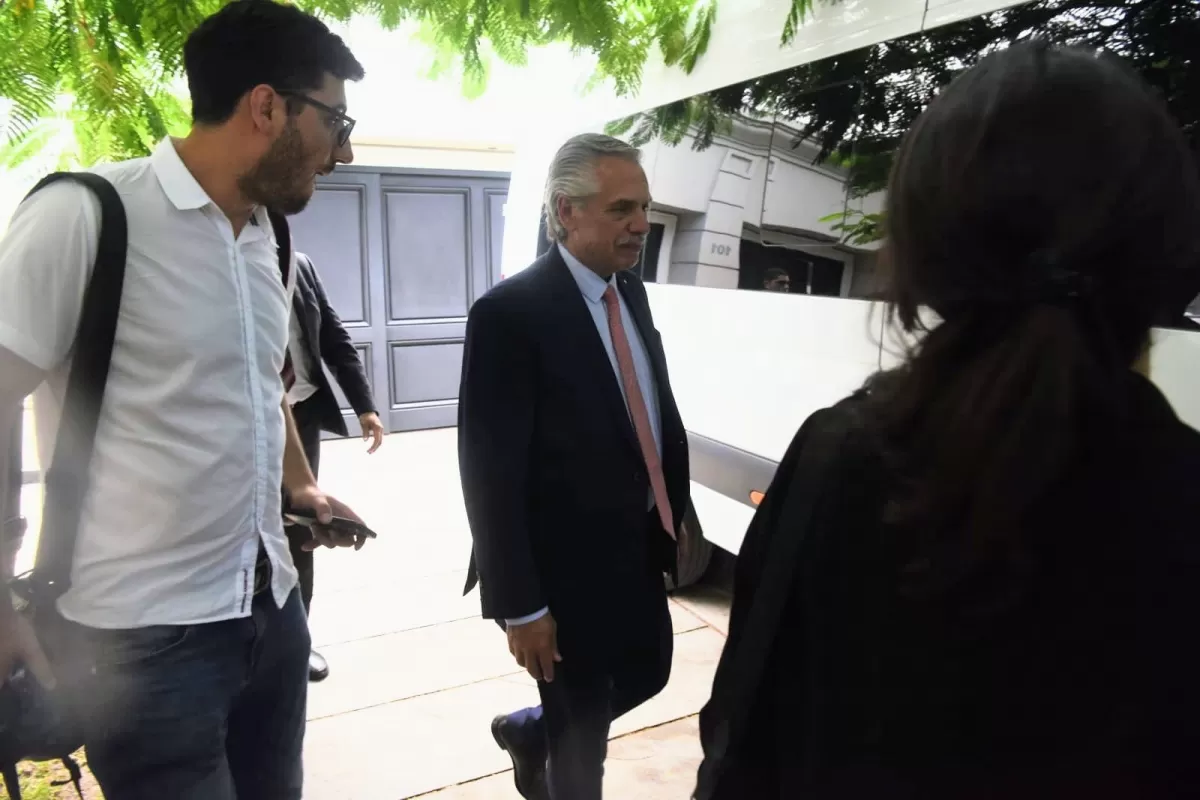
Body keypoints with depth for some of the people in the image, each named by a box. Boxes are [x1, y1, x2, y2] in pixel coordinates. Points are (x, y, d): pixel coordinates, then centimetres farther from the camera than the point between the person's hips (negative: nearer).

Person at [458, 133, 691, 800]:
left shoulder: (632, 292, 4)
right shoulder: (510, 313, -21)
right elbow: (490, 474, -21)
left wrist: (675, 513, 9)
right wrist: (519, 605, -18)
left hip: (638, 551, 8)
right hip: (566, 565, -7)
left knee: (649, 672, 25)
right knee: (583, 732, 12)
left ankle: (529, 732, 48)